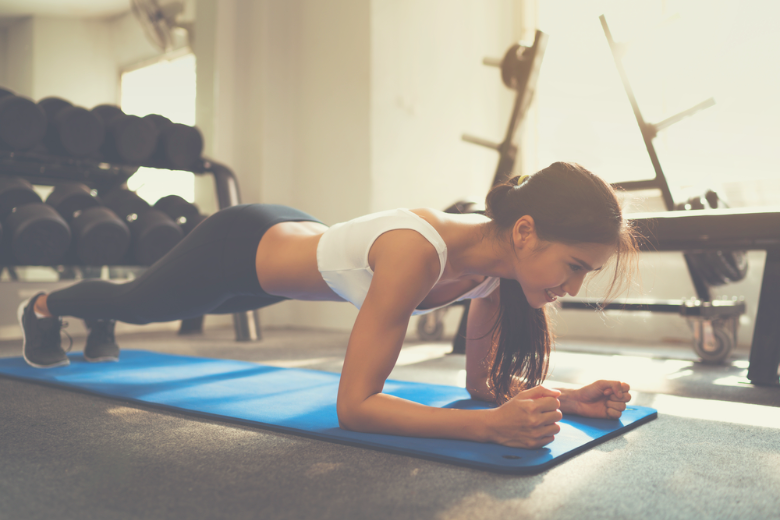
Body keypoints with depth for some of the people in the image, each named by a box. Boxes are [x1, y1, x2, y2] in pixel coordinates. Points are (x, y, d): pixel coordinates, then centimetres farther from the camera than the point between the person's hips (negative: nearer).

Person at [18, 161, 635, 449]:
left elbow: (482, 379, -11)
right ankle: (44, 308, 63)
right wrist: (491, 425, -51)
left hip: (293, 237, 6)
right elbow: (354, 405, -42)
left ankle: (99, 324, 72)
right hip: (238, 246, -6)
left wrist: (569, 398, -27)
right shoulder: (417, 252, -44)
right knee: (137, 302, 27)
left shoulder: (498, 256, -21)